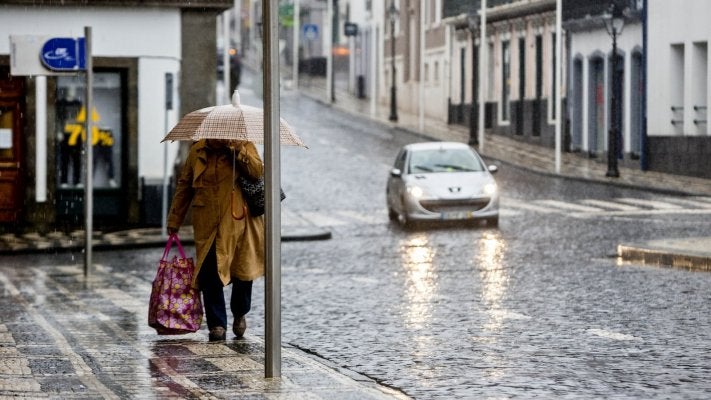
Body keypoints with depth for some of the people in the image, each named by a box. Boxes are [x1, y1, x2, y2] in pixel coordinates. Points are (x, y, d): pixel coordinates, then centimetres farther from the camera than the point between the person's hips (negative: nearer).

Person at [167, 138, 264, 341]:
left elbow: (258, 171, -17)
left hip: (237, 221, -1)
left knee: (243, 271, 8)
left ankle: (240, 314, 33)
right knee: (209, 274, -5)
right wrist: (174, 220, 15)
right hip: (207, 225, 1)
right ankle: (217, 324, 4)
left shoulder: (244, 145, -1)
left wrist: (238, 150, -25)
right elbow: (184, 187, 14)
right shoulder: (197, 151, 6)